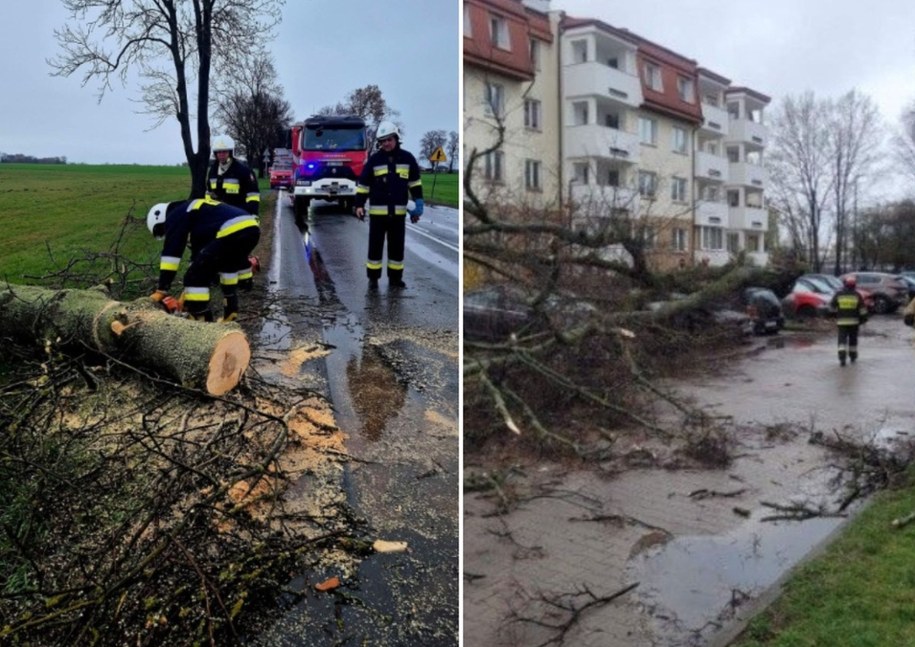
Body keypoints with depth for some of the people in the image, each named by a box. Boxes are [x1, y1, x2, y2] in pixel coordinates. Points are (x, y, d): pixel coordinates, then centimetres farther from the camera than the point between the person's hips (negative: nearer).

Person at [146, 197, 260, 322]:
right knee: (228, 265, 36)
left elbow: (171, 253, 5)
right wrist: (188, 293, 44)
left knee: (196, 277, 1)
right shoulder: (196, 212, 37)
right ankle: (230, 315, 36)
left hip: (232, 232, -9)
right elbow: (199, 253, 41)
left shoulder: (175, 217, 13)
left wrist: (161, 290, 8)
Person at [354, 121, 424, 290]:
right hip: (377, 211, -2)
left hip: (398, 212, 2)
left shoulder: (407, 158, 3)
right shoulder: (374, 160, -1)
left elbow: (415, 182, 10)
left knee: (397, 246, 9)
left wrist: (418, 204, 5)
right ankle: (373, 278, 13)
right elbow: (363, 184, 1)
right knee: (375, 246, 3)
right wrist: (359, 205, -5)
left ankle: (395, 277, 21)